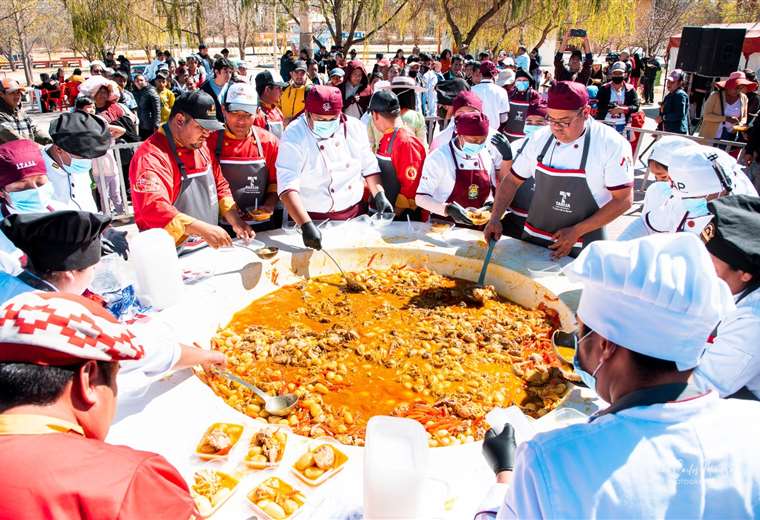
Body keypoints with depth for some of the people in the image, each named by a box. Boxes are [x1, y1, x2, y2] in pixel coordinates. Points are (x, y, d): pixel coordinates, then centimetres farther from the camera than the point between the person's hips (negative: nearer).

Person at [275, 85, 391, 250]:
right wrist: (306, 226, -38)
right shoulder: (294, 137, -16)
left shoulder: (355, 127, -2)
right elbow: (287, 186, -26)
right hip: (314, 219, -4)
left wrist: (379, 195, -4)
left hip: (355, 214, 4)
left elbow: (369, 166, 10)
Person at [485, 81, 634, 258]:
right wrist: (495, 218, -7)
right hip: (533, 240, 4)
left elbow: (623, 200, -13)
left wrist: (577, 231, -18)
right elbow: (512, 181, 6)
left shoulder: (611, 144, -14)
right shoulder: (540, 139, -2)